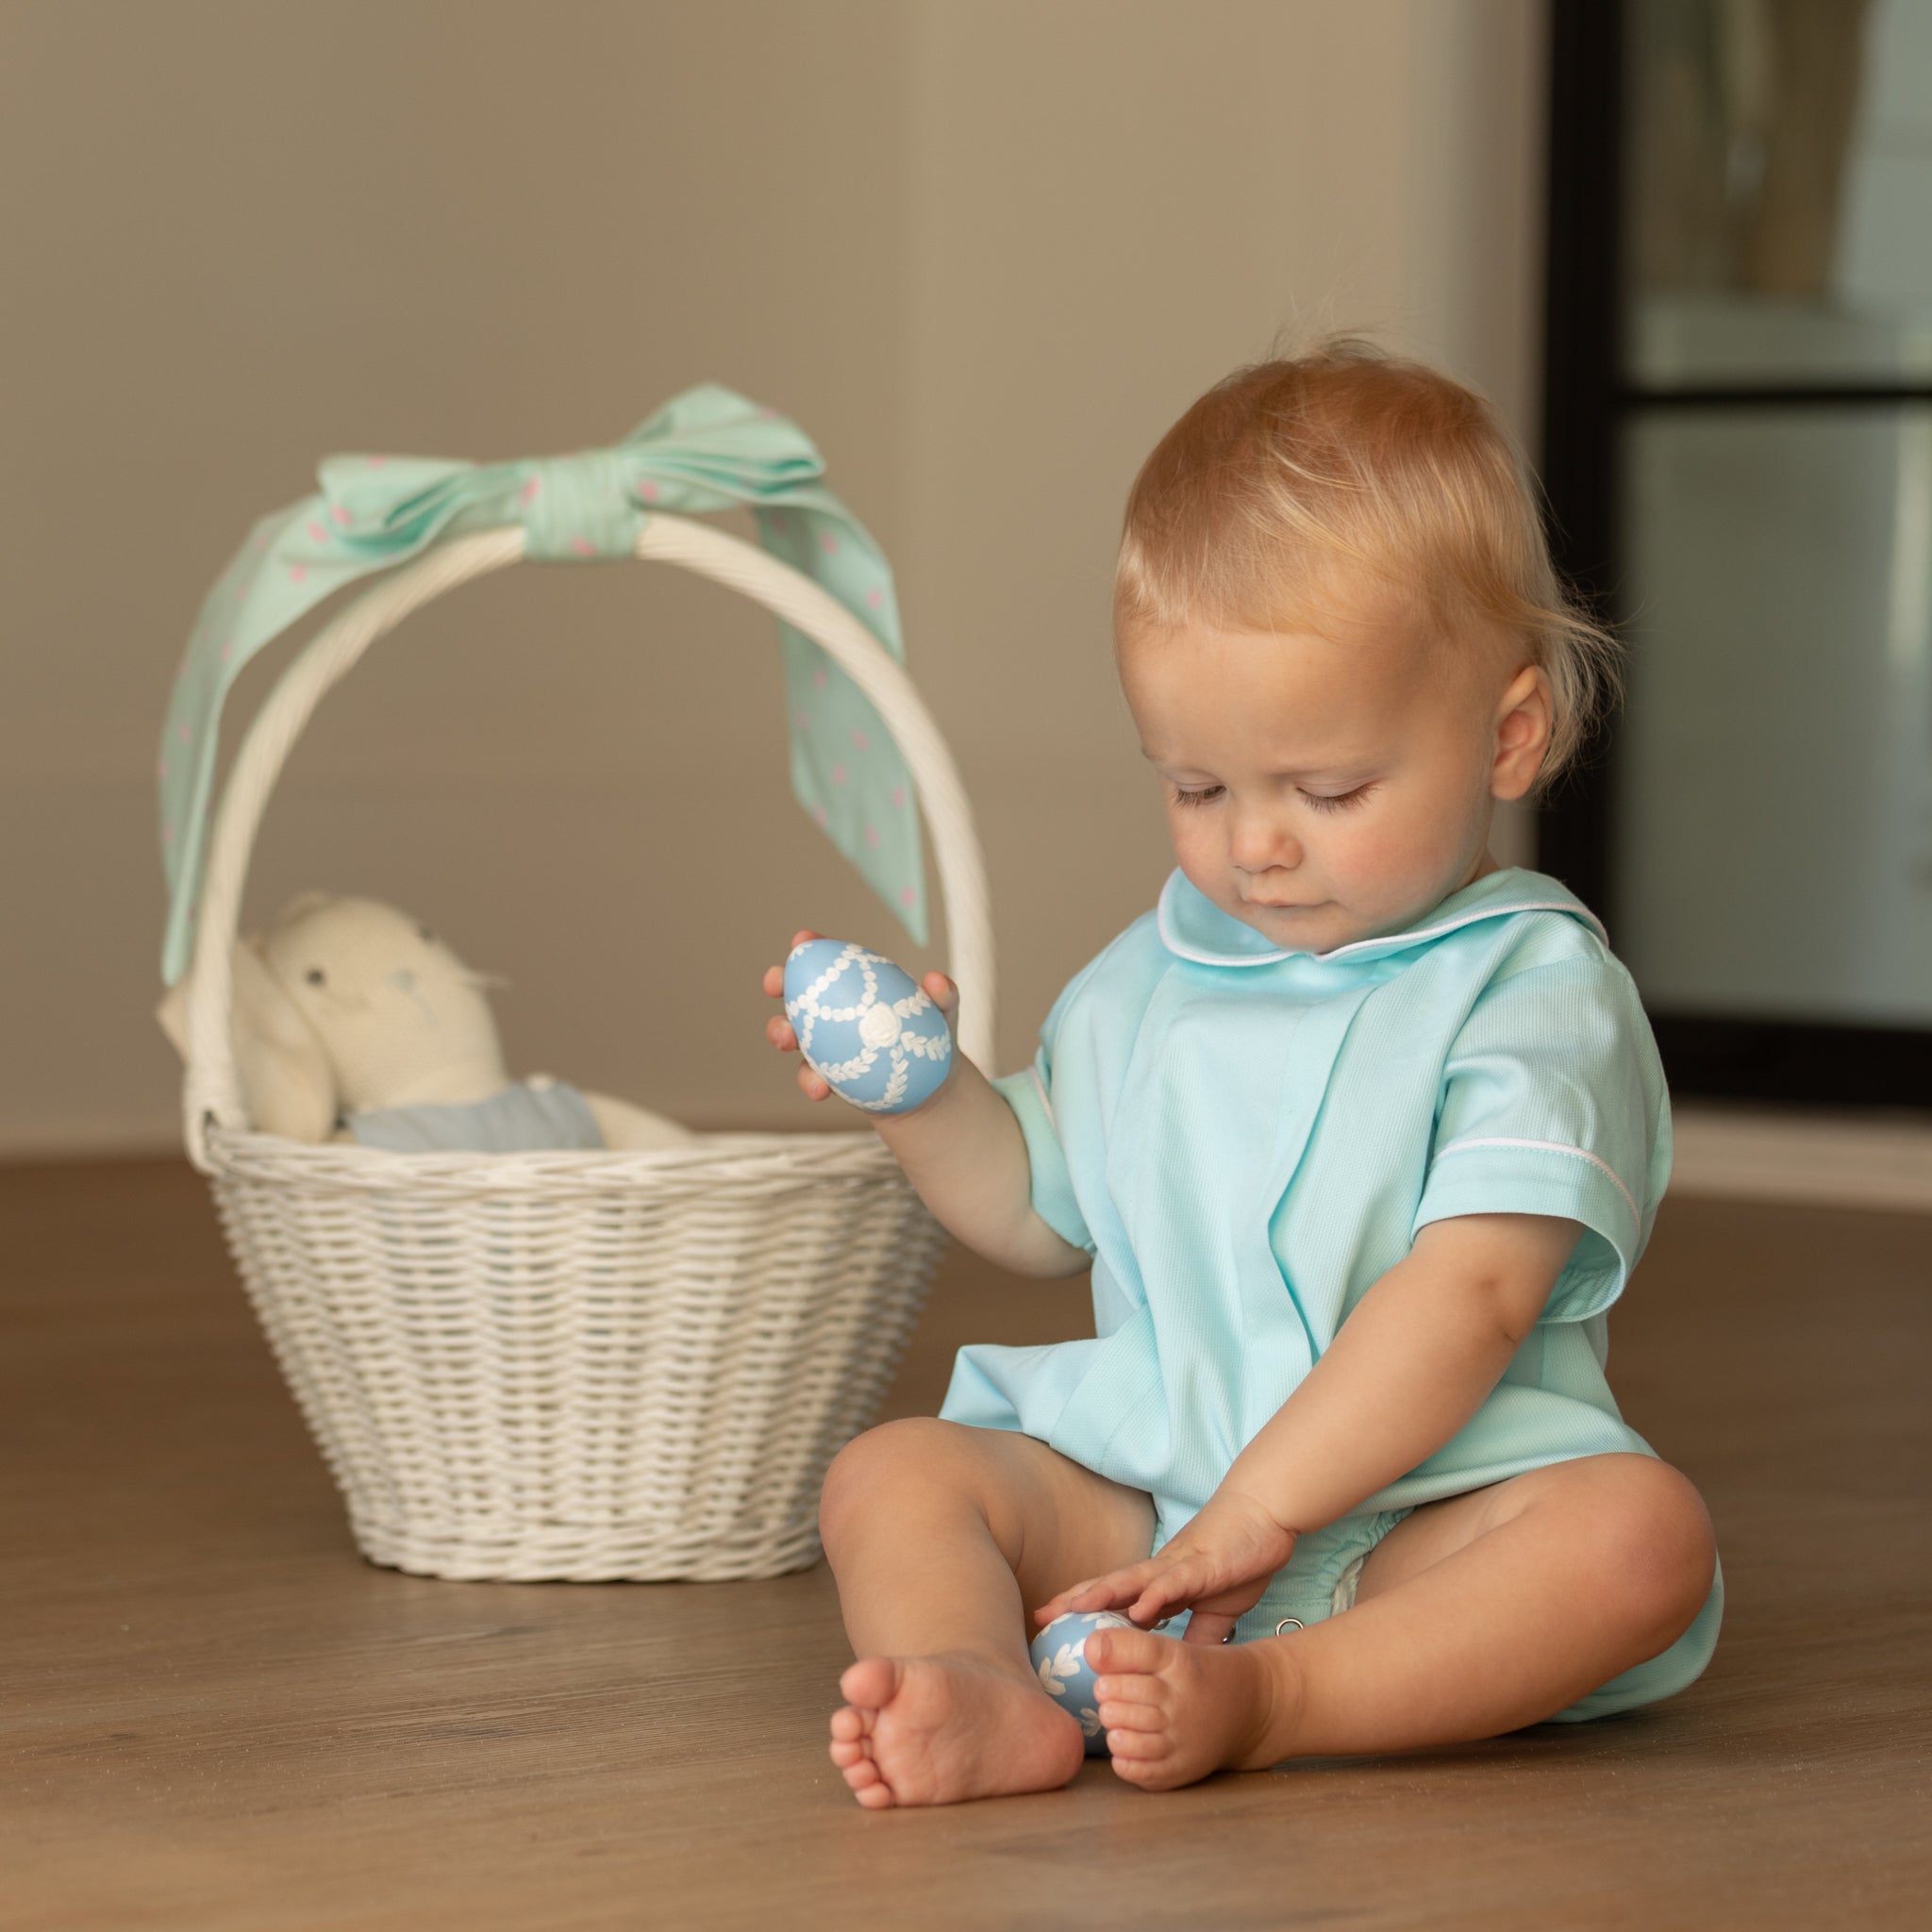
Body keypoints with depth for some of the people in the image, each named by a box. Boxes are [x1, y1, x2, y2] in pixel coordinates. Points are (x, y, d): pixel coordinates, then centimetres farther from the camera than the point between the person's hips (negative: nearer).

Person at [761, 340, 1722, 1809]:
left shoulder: (1531, 988, -6)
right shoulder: (1150, 983, 14)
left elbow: (1473, 1293, -17)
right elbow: (1041, 1210, 26)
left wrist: (1260, 1507, -24)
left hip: (1427, 1505, -5)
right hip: (1132, 1486, 5)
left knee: (1642, 1530, -32)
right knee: (893, 1474, -14)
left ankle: (1263, 1697, -46)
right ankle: (988, 1702, -43)